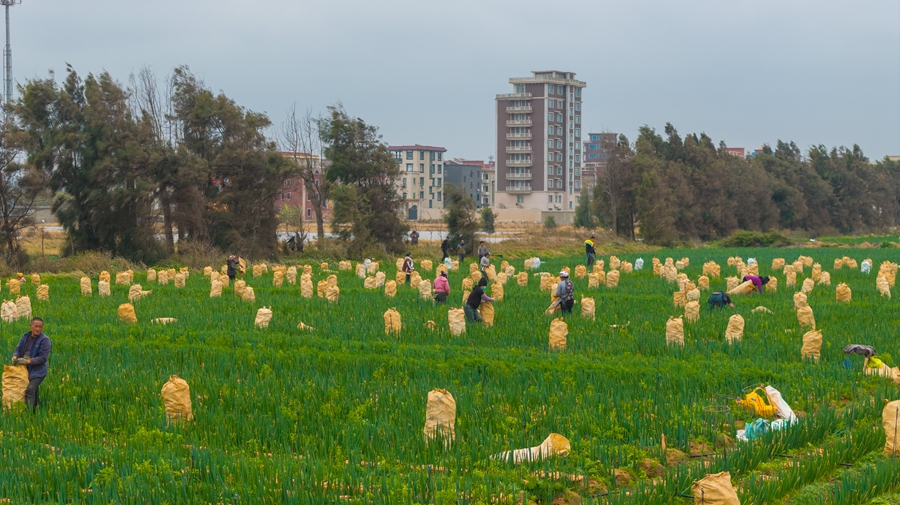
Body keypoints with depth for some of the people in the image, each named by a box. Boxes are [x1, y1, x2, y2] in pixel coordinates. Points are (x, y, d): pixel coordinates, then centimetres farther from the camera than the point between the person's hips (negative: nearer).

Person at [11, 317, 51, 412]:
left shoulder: (44, 340, -12)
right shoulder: (25, 336, 7)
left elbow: (43, 358, -15)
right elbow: (18, 349, 13)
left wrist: (28, 361, -22)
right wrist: (15, 356, -11)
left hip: (37, 371, -6)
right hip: (24, 369, 6)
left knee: (30, 390, -20)